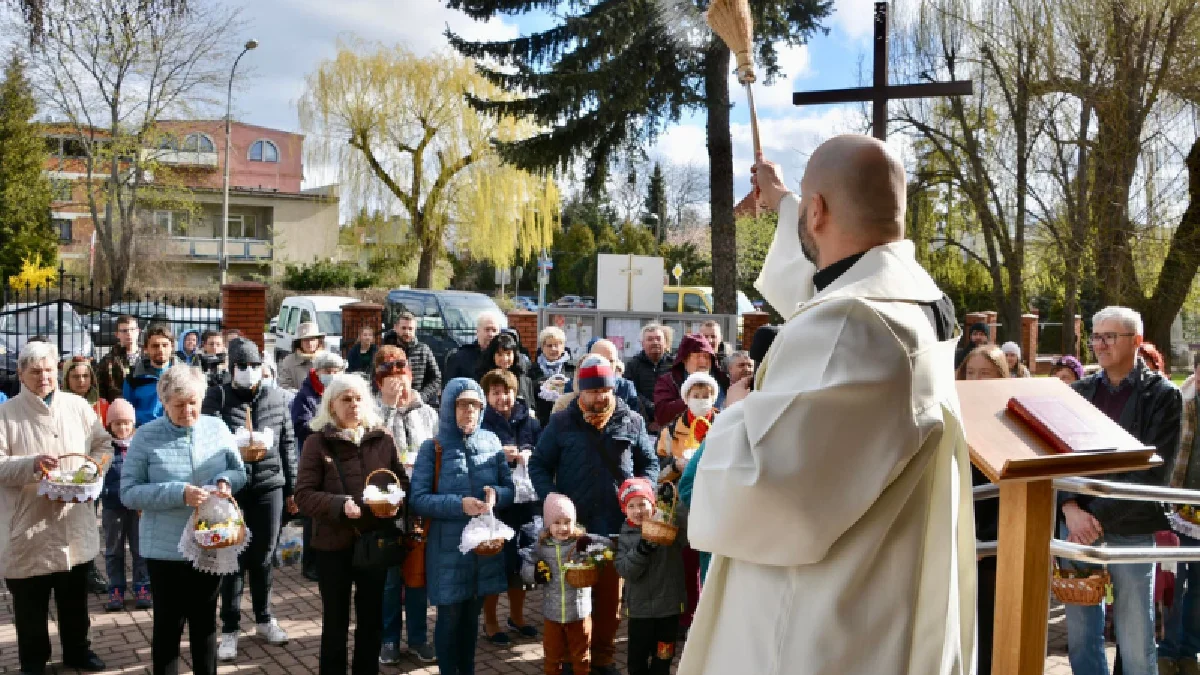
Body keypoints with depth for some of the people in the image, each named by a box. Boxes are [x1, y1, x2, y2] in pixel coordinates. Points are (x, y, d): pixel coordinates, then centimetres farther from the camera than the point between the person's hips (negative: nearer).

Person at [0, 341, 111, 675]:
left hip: (75, 527, 3)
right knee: (31, 606, 9)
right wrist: (32, 464, -28)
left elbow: (104, 446, 8)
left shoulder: (79, 406, 3)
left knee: (76, 600, 19)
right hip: (28, 530, -3)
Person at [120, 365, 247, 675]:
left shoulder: (217, 428, 1)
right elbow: (129, 493, -12)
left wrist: (225, 481, -16)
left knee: (205, 622, 17)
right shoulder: (146, 437, -9)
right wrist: (179, 493, -25)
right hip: (166, 549, -3)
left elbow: (239, 472, 8)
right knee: (168, 625, 9)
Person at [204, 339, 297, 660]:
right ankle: (230, 628, 15)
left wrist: (292, 488, 10)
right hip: (230, 487, -2)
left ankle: (264, 619, 28)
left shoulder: (275, 398, 5)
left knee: (263, 557, 12)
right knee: (234, 558, 4)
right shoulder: (217, 396, -2)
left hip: (269, 486, 2)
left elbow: (288, 444, 9)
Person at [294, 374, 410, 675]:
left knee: (372, 617, 14)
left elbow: (402, 481, 9)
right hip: (333, 543, -3)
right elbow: (303, 494, -11)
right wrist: (340, 505, -26)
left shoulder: (383, 439, 3)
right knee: (335, 620, 10)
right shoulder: (317, 442, -6)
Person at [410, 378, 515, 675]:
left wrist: (496, 495, -17)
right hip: (448, 547, -3)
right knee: (450, 617, 4)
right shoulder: (433, 448, -7)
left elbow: (510, 489, 6)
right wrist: (459, 505, -25)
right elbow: (418, 500, -12)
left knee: (472, 616, 16)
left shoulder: (491, 442, 3)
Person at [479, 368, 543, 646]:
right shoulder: (481, 424, -7)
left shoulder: (530, 422, 4)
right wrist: (499, 457, -22)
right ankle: (490, 621, 20)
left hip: (524, 501, 4)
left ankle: (517, 615, 32)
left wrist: (529, 456, -17)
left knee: (521, 560, 14)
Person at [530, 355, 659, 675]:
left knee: (610, 597, 12)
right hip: (572, 526, -1)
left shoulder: (631, 422, 3)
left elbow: (650, 463, 12)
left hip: (617, 527, 1)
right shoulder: (562, 423, -1)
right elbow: (539, 465, 3)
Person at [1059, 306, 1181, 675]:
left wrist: (1098, 516, -18)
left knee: (1136, 642, 4)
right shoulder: (1079, 392, 8)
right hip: (1076, 526, 3)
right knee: (1080, 633, 11)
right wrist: (1071, 510, -15)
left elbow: (1152, 471, -11)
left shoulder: (1162, 396, -3)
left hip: (1131, 531, -3)